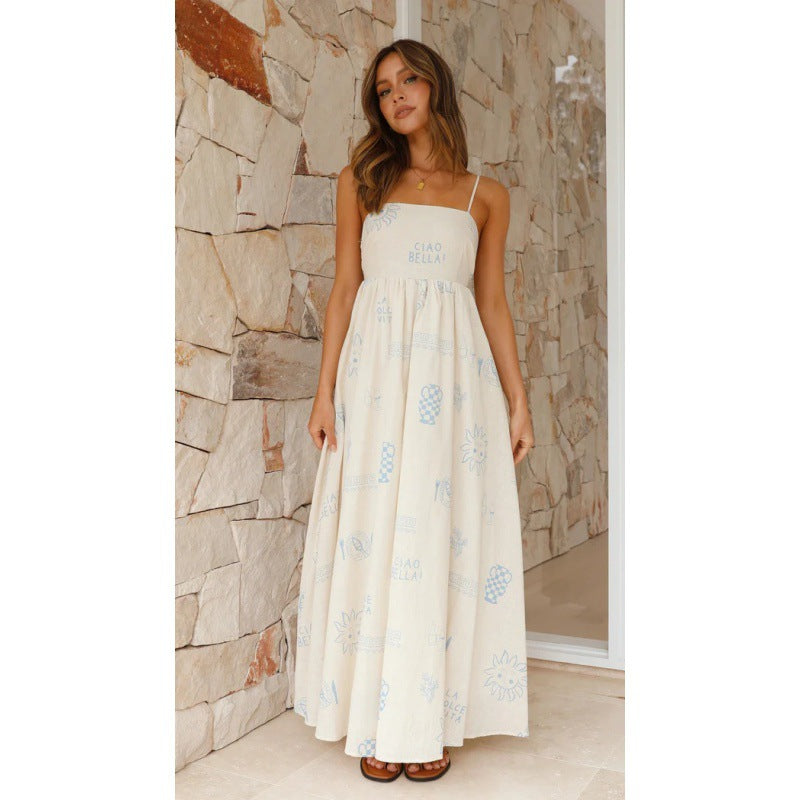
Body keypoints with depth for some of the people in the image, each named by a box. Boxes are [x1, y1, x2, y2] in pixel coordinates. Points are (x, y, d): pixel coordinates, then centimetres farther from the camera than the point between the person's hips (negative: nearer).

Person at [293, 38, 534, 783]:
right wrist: (326, 390, -2)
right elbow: (344, 288, 6)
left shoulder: (485, 193, 13)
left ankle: (432, 720, 10)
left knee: (445, 535, -1)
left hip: (454, 368, 0)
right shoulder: (361, 181, 12)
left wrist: (518, 401, 6)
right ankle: (378, 721, 10)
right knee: (373, 533, -1)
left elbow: (492, 302, 11)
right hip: (376, 366, 0)